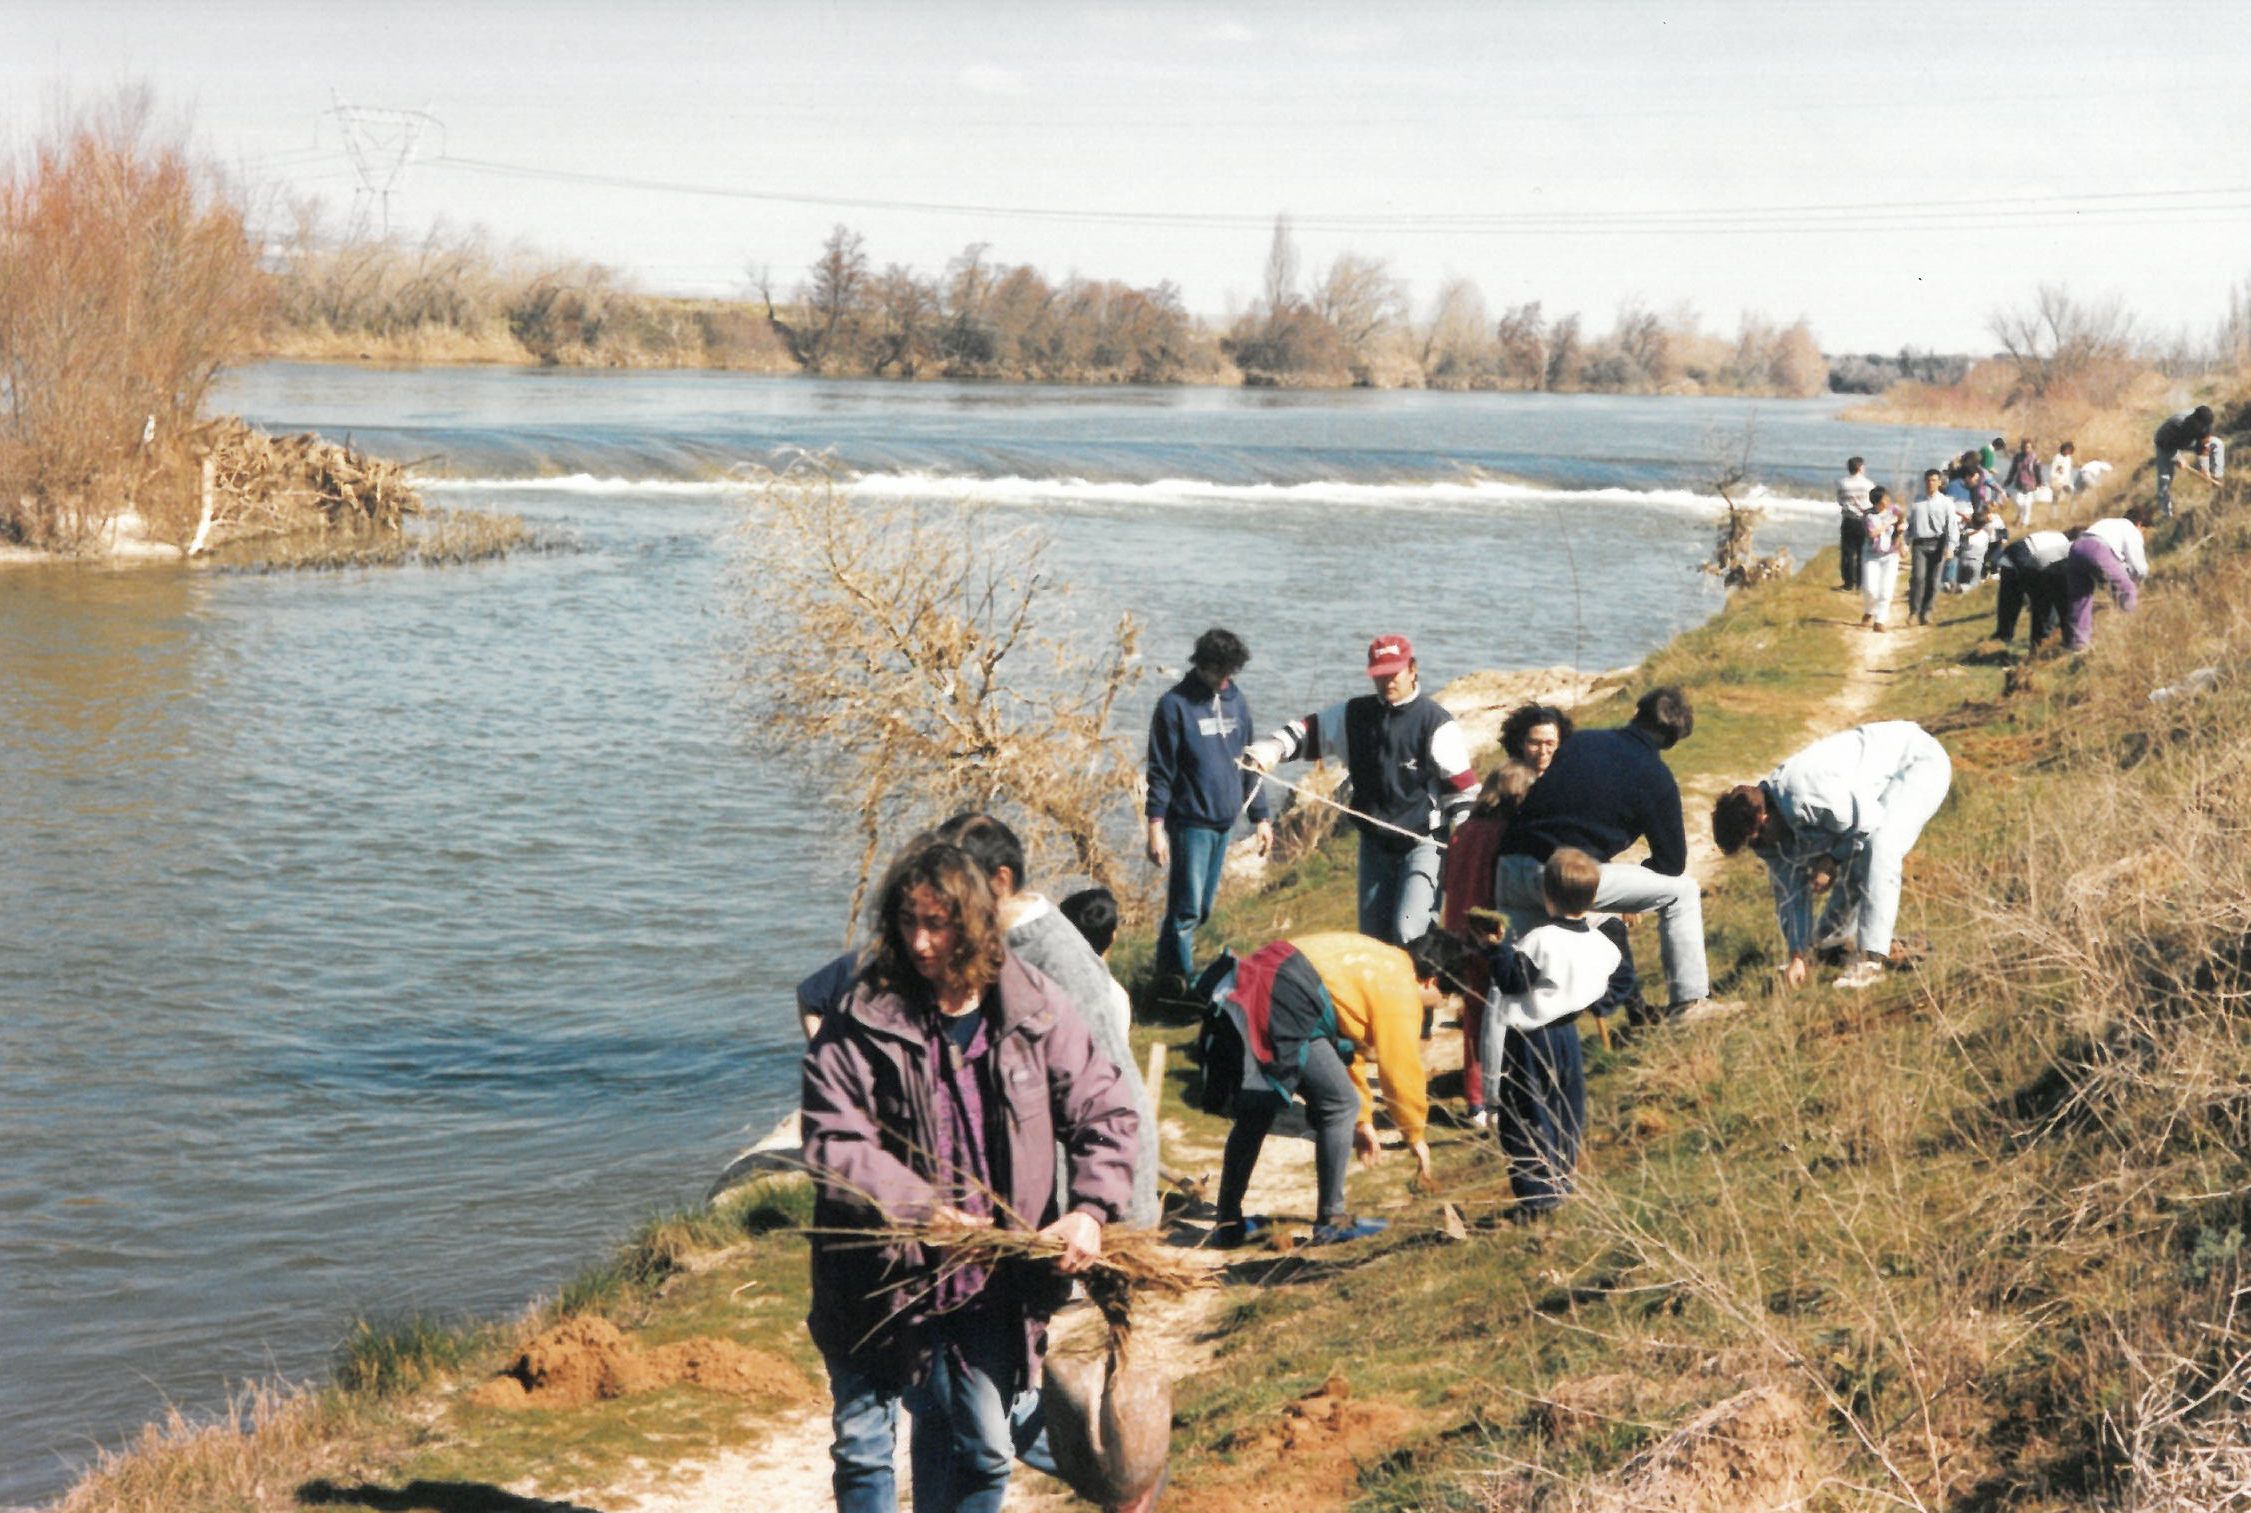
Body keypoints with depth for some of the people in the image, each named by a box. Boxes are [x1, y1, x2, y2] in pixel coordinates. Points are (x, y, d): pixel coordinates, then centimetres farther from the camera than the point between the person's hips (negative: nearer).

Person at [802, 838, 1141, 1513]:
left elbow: (1104, 1113, 2)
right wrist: (922, 1210, -28)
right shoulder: (861, 1023, -10)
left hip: (988, 1281, 2)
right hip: (880, 1279, -2)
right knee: (862, 1444, 7)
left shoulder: (1032, 1010, -2)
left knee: (984, 1451, 13)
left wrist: (1089, 1210, -14)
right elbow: (834, 1147, -17)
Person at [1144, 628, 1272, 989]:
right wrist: (1155, 827, -16)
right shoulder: (1176, 705, -9)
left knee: (1203, 907, 10)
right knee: (1187, 908, -9)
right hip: (1190, 821, -6)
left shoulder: (1236, 701, 10)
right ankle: (1176, 978, -2)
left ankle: (1171, 970, 20)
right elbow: (1160, 772, -10)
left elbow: (1247, 762, 18)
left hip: (1225, 822, 6)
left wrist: (1260, 816, 16)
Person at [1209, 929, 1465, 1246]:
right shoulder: (1401, 992, -2)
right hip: (1283, 1006, -10)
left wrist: (1363, 1120, 37)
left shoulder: (1383, 962, 26)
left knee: (1255, 1113, 21)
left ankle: (1228, 1225, 27)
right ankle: (1331, 1221, 7)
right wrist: (1416, 1137, 16)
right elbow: (1403, 1071, 0)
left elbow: (1348, 1046, 33)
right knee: (1340, 1105, 1)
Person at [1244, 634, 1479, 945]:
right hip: (1375, 843, 6)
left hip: (1422, 843, -6)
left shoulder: (1435, 721, -9)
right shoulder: (1355, 715, 5)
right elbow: (1307, 732, 8)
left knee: (1407, 932, -21)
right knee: (1372, 937, 9)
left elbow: (1462, 786, -9)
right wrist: (1266, 751, -11)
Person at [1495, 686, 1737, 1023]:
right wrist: (1630, 888, 29)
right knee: (1681, 889, 11)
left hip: (1508, 868, 5)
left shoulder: (1581, 741, 16)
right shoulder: (1656, 777, 3)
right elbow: (1673, 864, 8)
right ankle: (1689, 1001, 14)